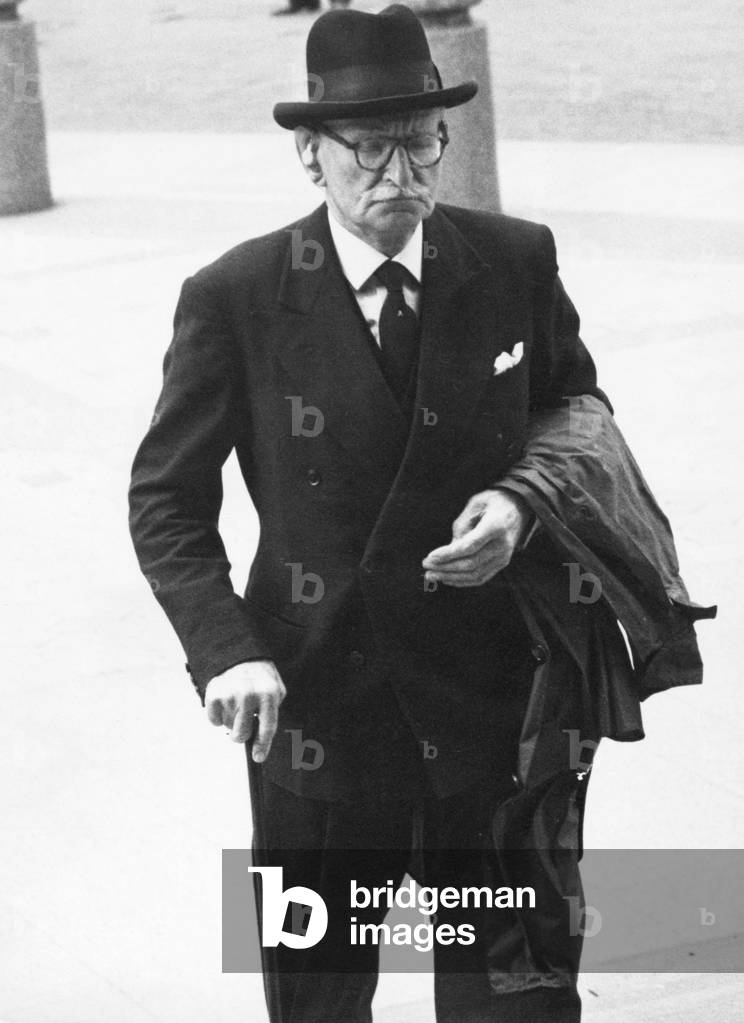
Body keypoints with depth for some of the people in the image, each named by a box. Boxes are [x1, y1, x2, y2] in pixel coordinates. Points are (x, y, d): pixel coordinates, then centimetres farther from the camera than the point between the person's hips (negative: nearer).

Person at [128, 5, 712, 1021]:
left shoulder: (517, 262, -3)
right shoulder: (235, 299, -9)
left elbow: (578, 407, 13)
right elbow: (167, 497, -2)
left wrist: (526, 501, -10)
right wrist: (226, 649, -18)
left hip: (494, 699, 1)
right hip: (317, 699, -1)